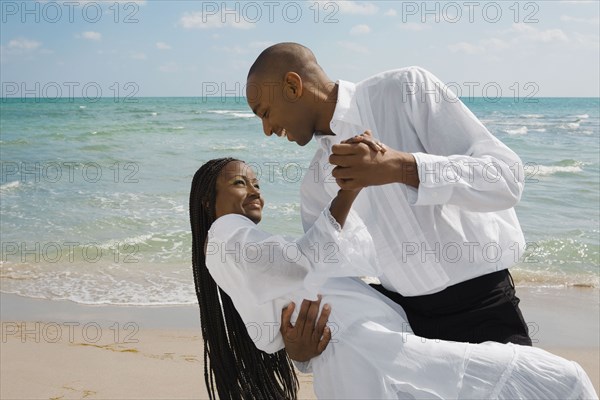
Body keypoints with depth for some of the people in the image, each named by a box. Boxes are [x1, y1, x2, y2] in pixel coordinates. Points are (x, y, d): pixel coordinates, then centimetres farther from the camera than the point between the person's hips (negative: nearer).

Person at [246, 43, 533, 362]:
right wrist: (299, 339, -13)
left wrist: (400, 167, -31)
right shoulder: (316, 184, 6)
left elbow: (506, 177, -18)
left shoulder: (408, 89, -9)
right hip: (402, 312, 5)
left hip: (483, 308, -4)